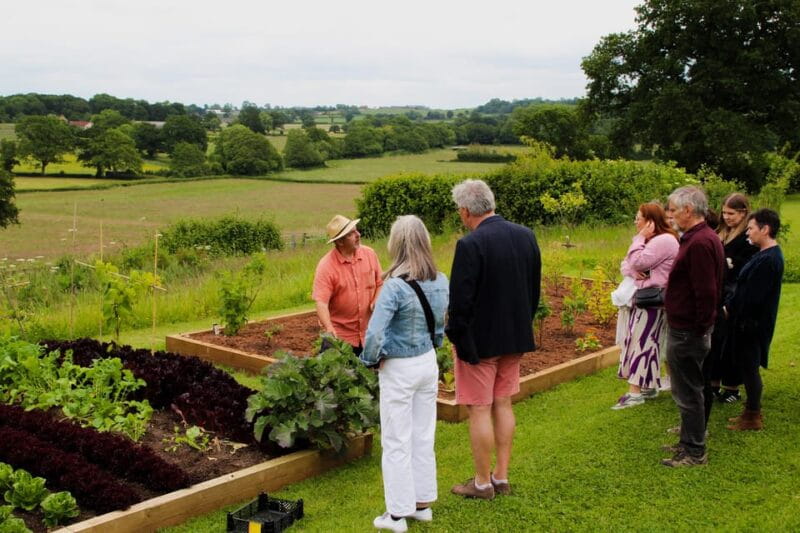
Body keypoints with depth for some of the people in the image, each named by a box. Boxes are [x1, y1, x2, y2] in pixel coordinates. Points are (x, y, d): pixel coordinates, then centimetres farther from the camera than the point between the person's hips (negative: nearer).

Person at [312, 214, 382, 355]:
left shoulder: (370, 254, -3)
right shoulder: (326, 266, -17)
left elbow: (380, 283, 9)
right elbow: (321, 302, -23)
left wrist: (376, 302, -10)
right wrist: (329, 329, -37)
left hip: (369, 333, 4)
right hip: (340, 336, -4)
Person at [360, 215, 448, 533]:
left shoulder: (395, 285, -24)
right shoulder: (440, 281, -3)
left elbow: (374, 333, -26)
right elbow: (440, 325, 7)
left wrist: (370, 360, -8)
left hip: (399, 369, -6)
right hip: (428, 363, 6)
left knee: (397, 443, 6)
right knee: (423, 437, 17)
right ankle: (422, 504, 29)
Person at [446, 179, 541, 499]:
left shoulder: (470, 245, -21)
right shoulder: (525, 235, 1)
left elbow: (460, 299, -20)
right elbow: (534, 289, 9)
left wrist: (455, 336, -5)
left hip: (478, 340, -7)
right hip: (515, 338, 7)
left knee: (479, 410, 5)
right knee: (503, 405, 17)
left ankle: (482, 483, 16)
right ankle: (501, 476, 26)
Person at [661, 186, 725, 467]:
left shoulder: (699, 243, -23)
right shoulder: (703, 237, 11)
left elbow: (706, 292, -25)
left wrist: (700, 329, -18)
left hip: (687, 333, -10)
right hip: (686, 330, 10)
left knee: (688, 392, 1)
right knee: (688, 390, 20)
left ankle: (694, 452, 12)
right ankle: (689, 442, 32)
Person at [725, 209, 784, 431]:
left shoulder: (768, 260, -23)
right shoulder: (769, 255, 10)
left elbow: (752, 297, -24)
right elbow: (748, 289, 14)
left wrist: (730, 309, -12)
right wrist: (731, 306, 8)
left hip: (753, 323, -10)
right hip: (752, 321, 10)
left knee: (749, 368, 1)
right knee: (748, 367, 17)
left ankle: (753, 417, 11)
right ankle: (751, 411, 28)